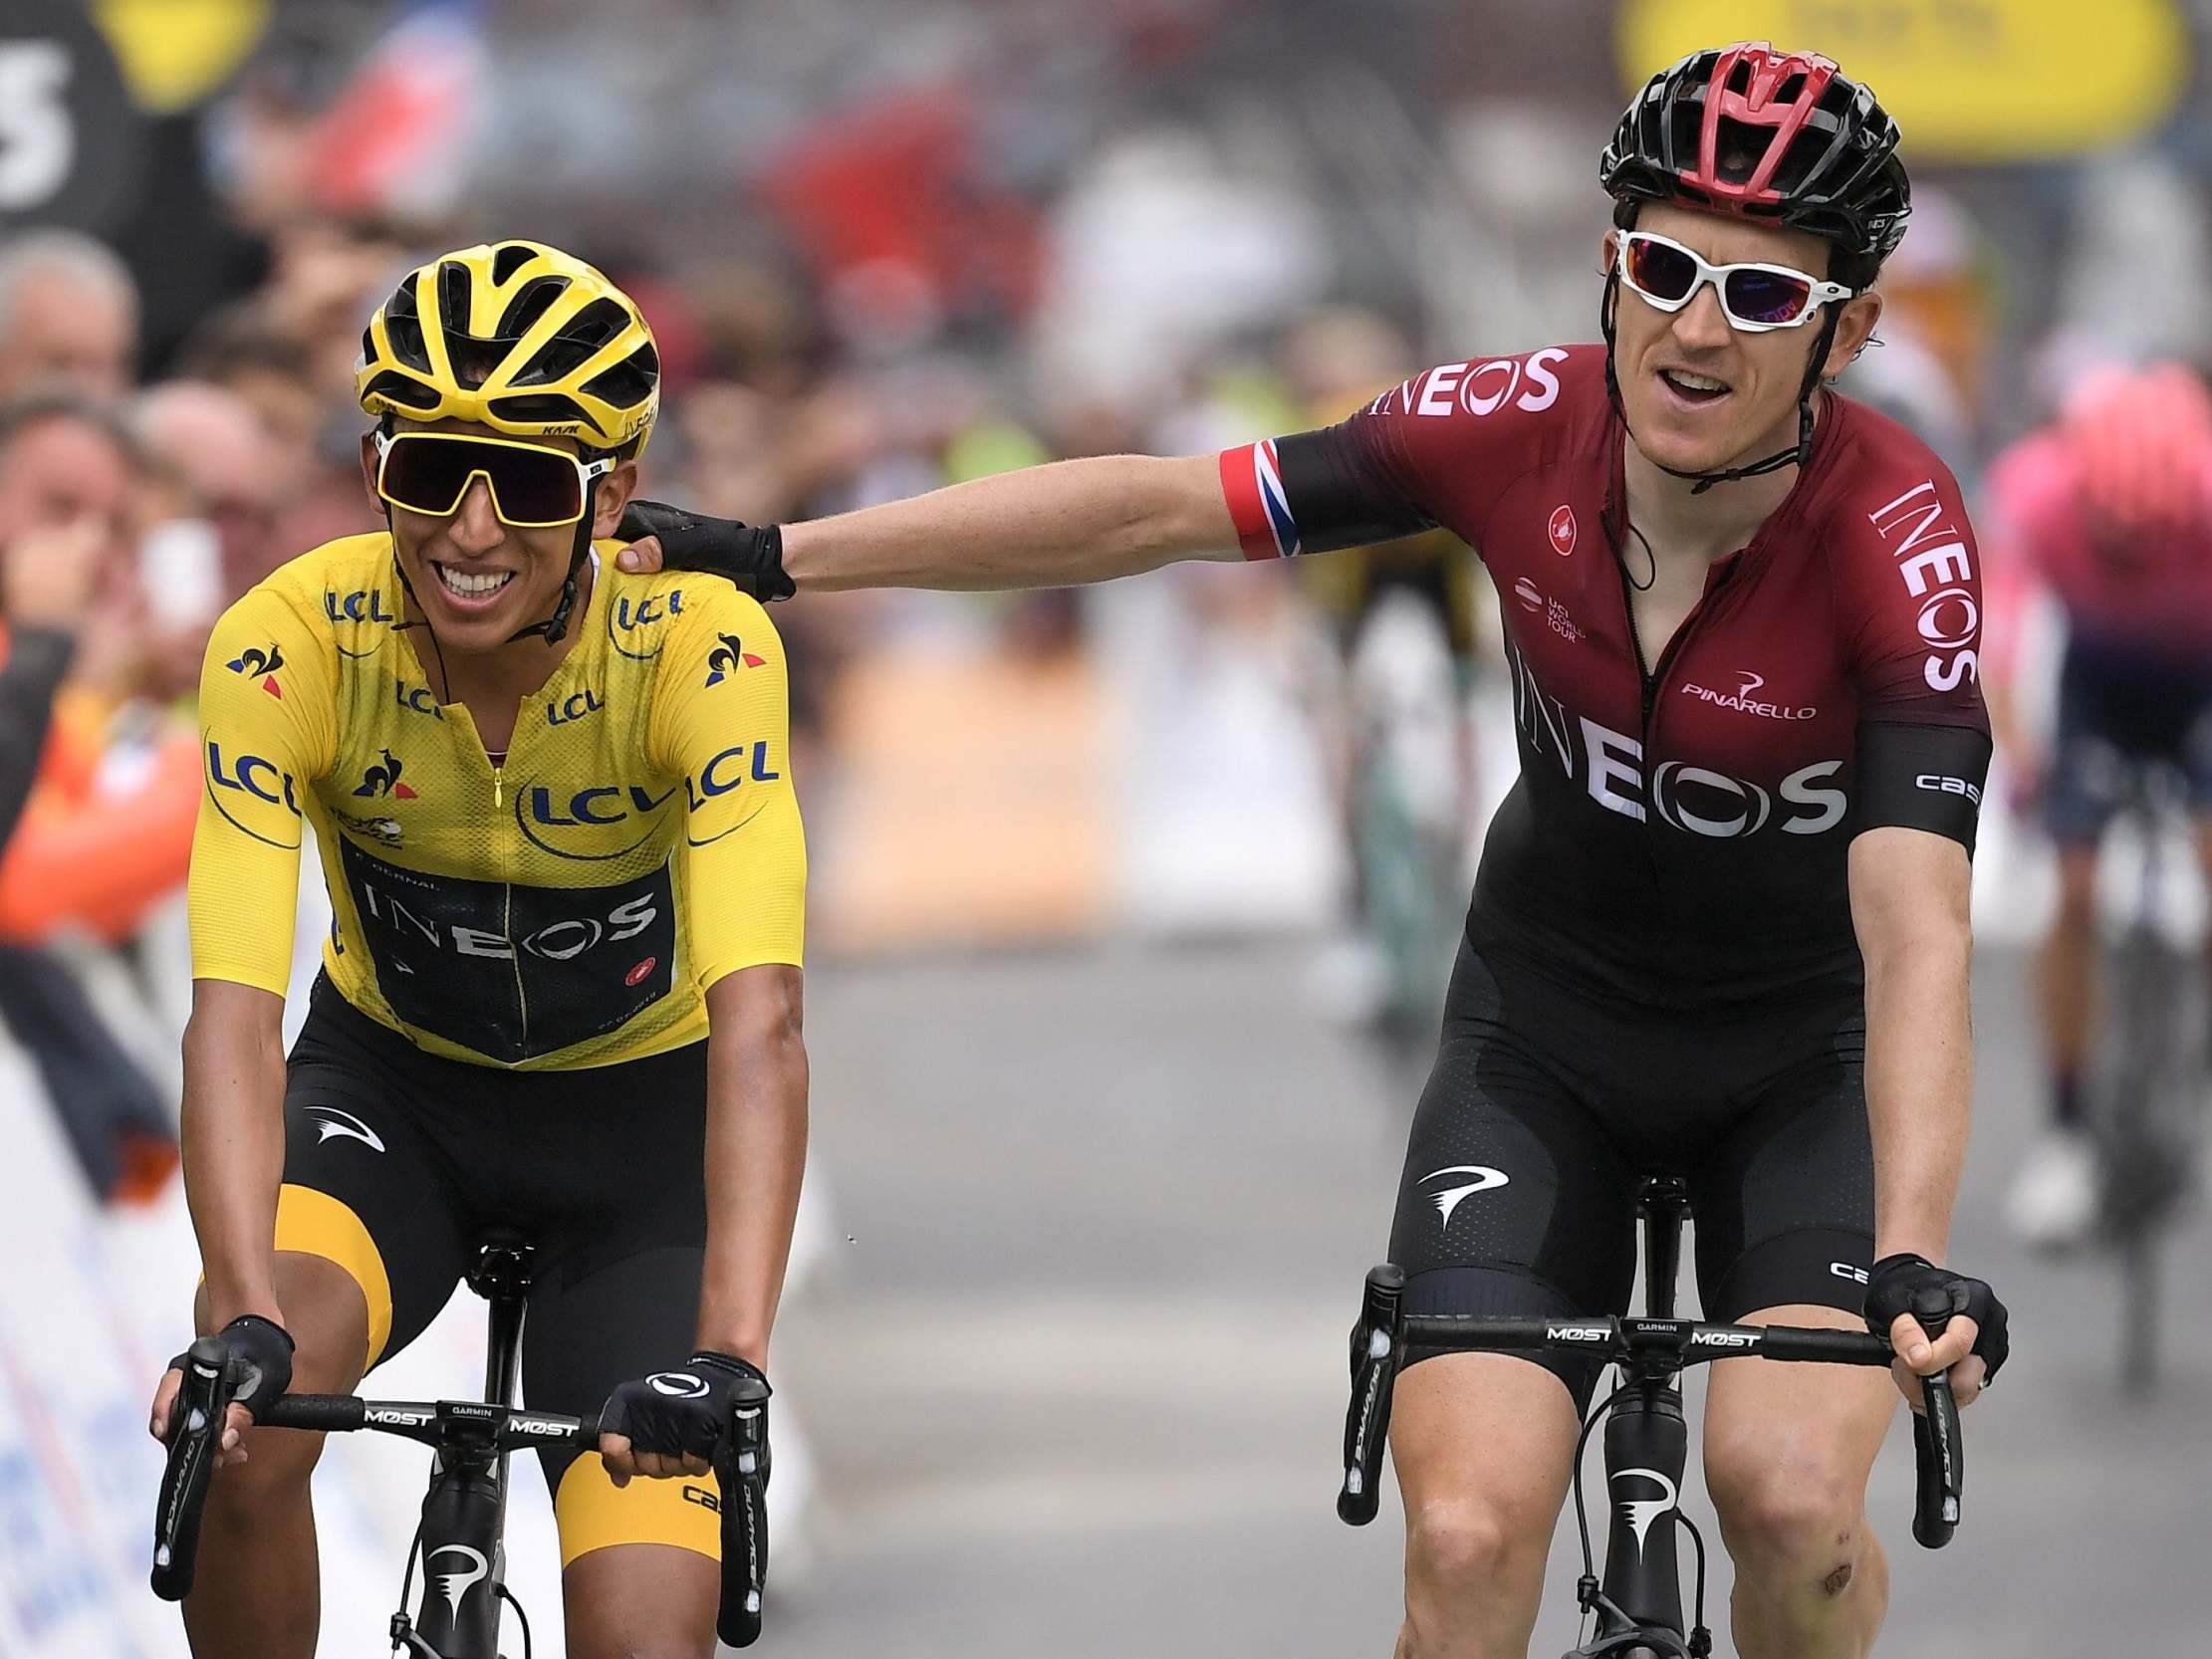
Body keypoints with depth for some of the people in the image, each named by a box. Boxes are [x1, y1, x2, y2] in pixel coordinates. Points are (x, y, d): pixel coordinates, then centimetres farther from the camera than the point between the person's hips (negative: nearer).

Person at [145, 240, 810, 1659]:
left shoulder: (702, 651, -29)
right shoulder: (290, 646, -25)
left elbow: (759, 1022, -39)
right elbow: (236, 1010, -33)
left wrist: (726, 1357, -53)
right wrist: (242, 1320, -49)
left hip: (639, 1109, -1)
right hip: (393, 1078, 1)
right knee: (241, 1415, -31)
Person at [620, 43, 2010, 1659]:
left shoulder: (1898, 536, -29)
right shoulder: (1523, 428, -21)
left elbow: (1917, 928, -39)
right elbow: (1148, 510, -13)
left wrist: (1913, 1258, -53)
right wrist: (768, 556, -12)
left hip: (1805, 1049, -2)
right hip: (1550, 1020, 2)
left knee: (1790, 1498, -25)